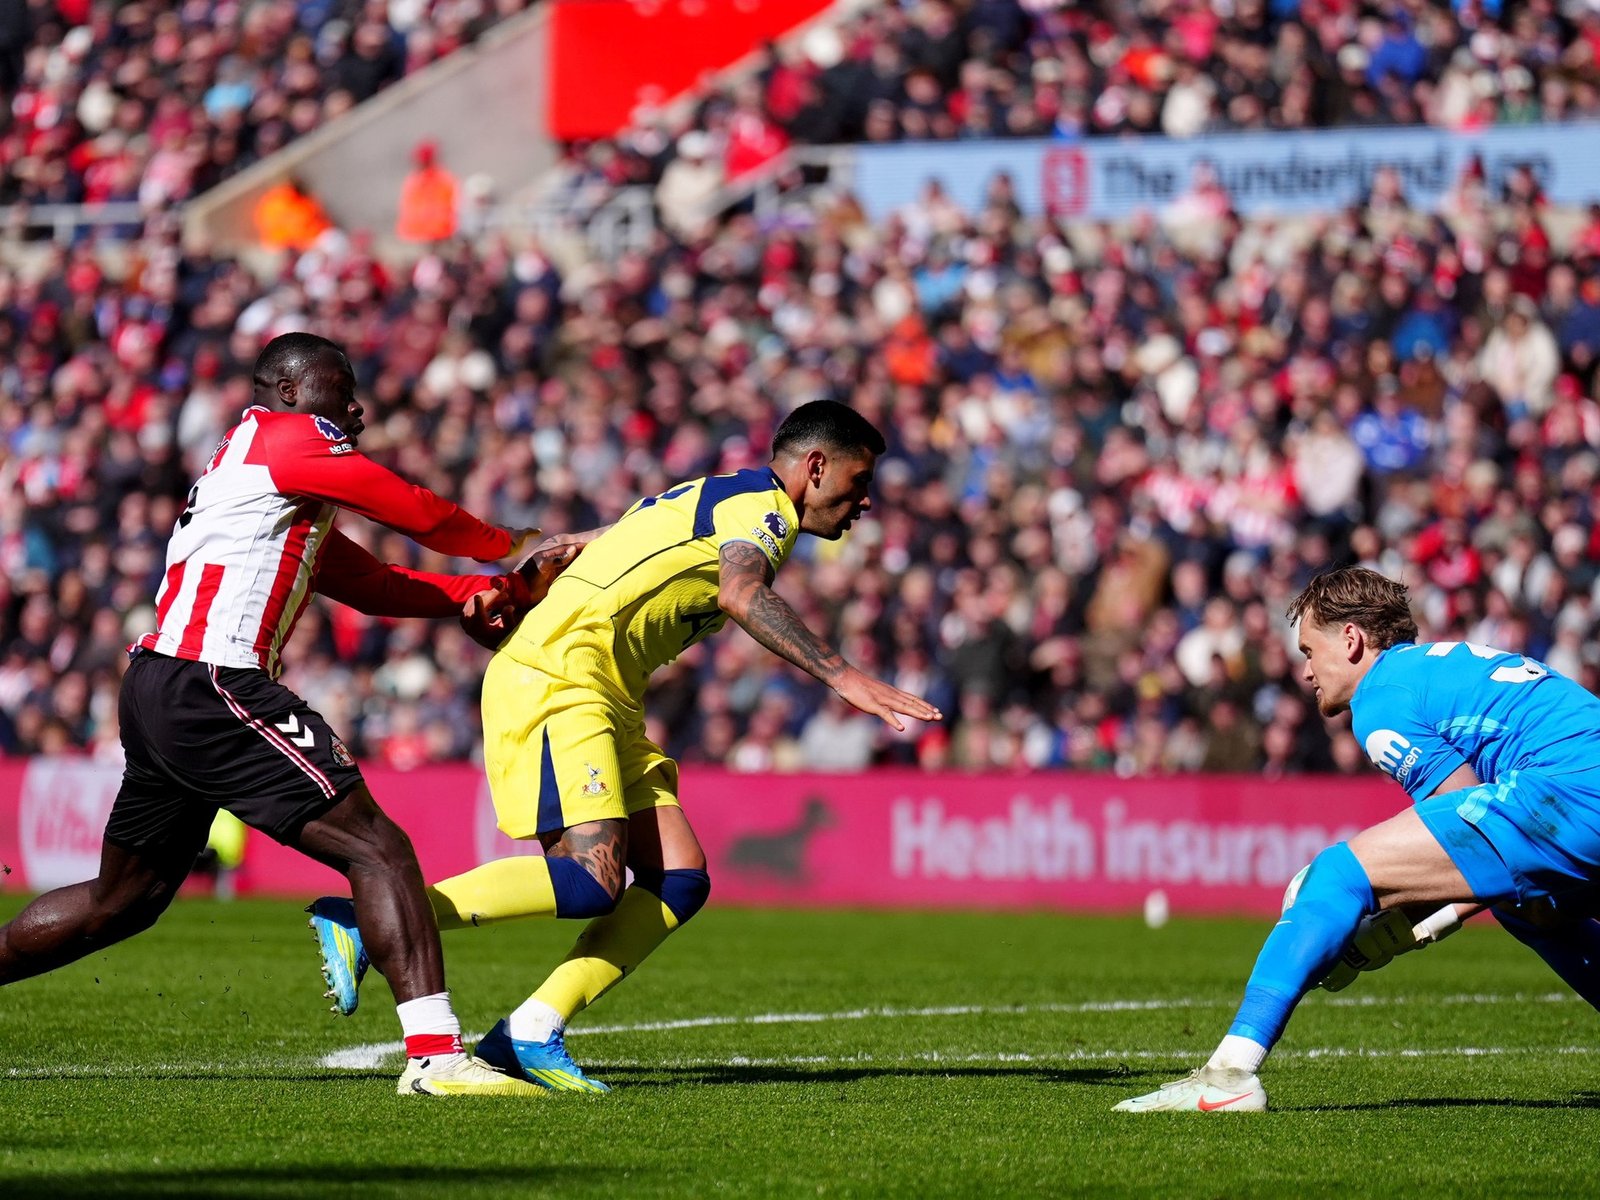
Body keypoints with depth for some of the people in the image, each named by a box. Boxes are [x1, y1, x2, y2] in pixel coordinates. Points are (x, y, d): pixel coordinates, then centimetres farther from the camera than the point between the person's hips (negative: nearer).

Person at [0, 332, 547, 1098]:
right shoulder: (287, 436, -3)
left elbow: (373, 584, 23)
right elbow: (418, 516, 0)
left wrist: (481, 592, 14)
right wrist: (513, 548, 16)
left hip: (156, 691, 10)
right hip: (208, 692, -10)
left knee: (120, 902, 21)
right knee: (377, 850, -12)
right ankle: (436, 1056, -20)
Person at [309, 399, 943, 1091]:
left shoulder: (715, 500, 25)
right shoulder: (763, 505, -6)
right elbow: (741, 594, -28)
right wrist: (842, 677, -35)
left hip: (604, 700, 10)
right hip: (554, 678, -10)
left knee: (679, 881, 0)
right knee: (593, 881, -22)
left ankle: (531, 1034, -3)